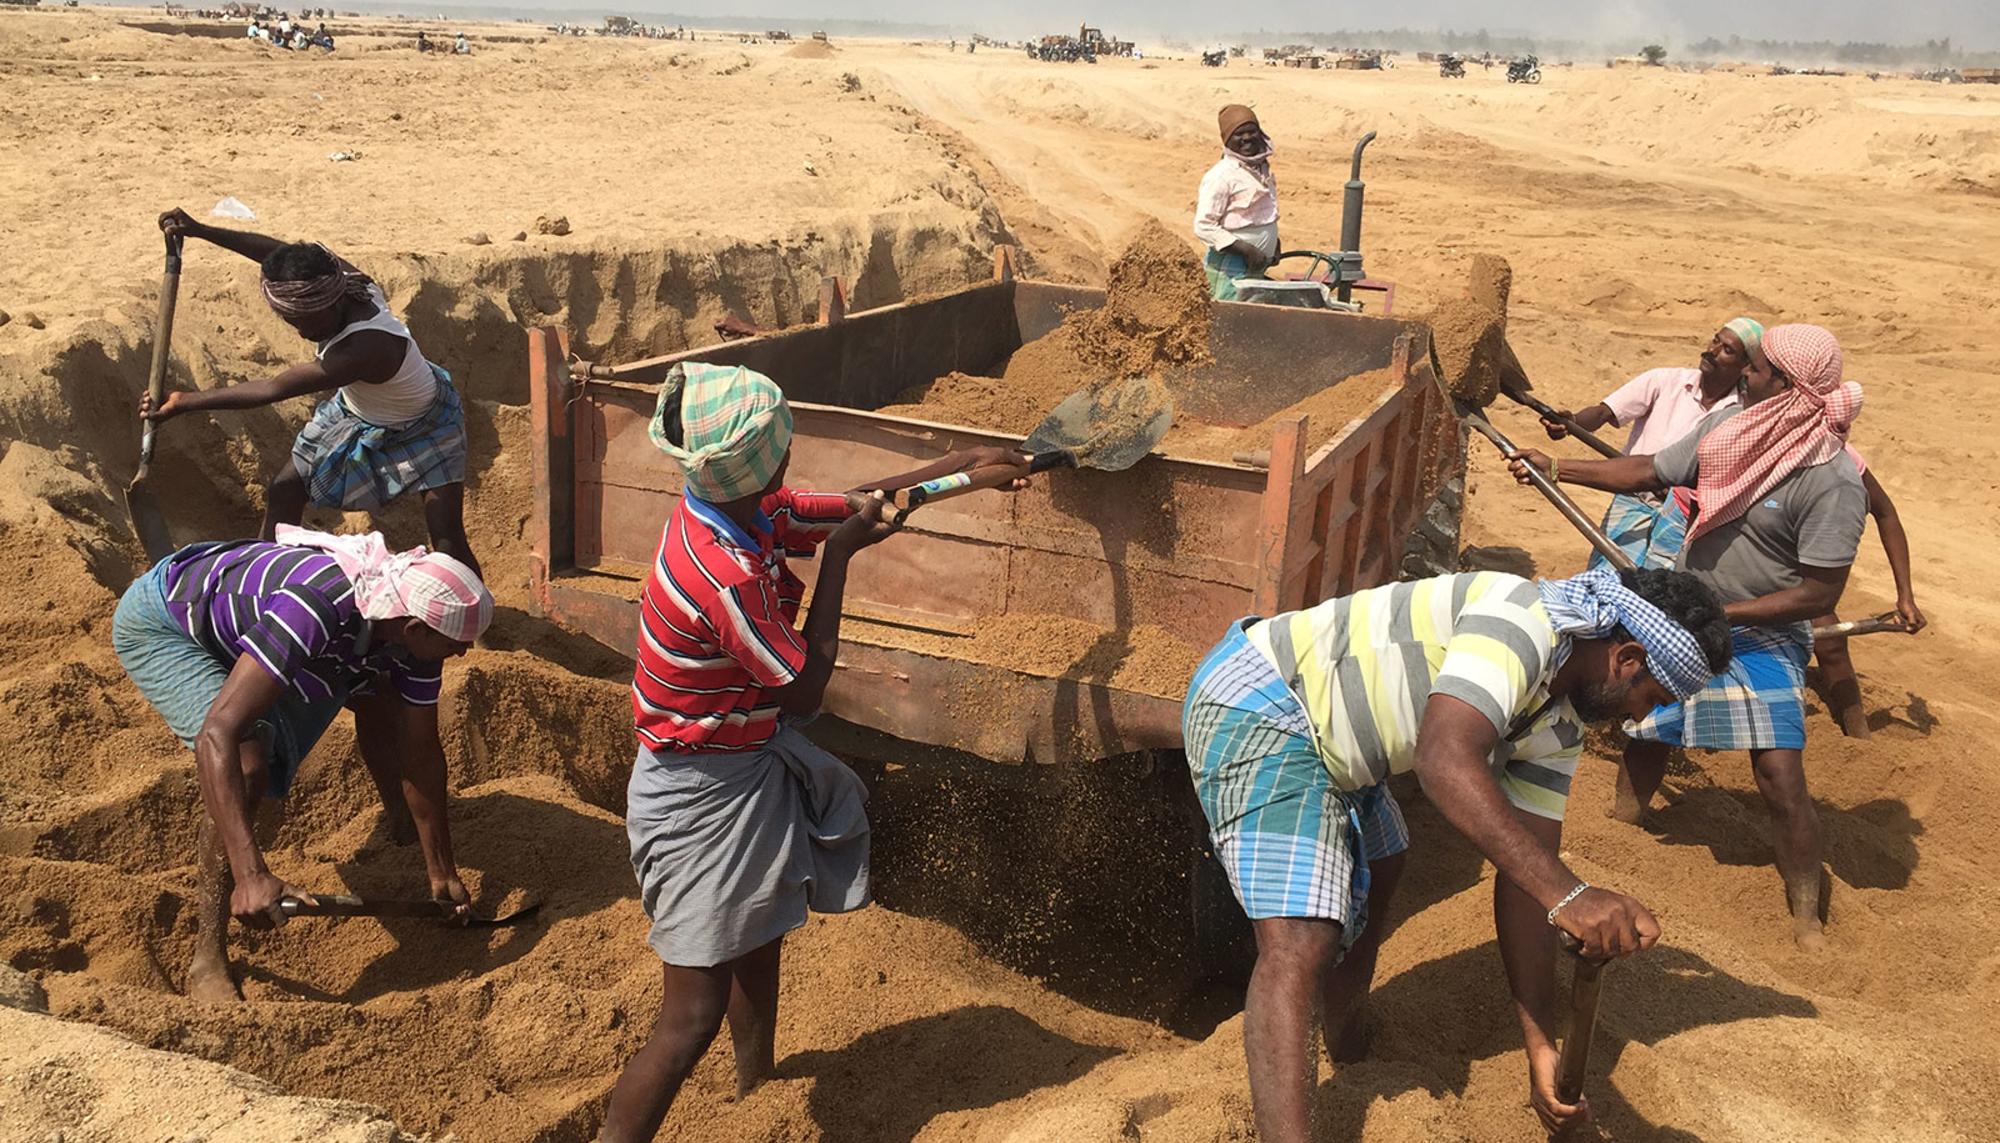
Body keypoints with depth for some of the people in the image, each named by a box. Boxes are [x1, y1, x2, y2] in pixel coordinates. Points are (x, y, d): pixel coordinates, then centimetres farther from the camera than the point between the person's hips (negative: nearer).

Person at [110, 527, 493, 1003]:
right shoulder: (316, 606, -41)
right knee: (248, 760, -26)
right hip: (159, 622, -7)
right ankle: (207, 961, -18)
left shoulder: (413, 624, -19)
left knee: (378, 695, 12)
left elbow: (422, 751, -9)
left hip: (237, 608, 7)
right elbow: (217, 736, -46)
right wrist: (251, 875, -51)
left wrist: (442, 873, -4)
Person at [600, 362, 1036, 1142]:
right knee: (694, 1014, -4)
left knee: (759, 943, 28)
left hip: (748, 768, 10)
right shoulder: (727, 574, -32)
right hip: (705, 794, -10)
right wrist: (838, 555, -20)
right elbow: (804, 690, -22)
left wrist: (963, 463, 11)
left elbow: (856, 504, 9)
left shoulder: (748, 517, -6)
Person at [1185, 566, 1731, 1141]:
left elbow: (1526, 876, 5)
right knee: (1298, 947, -22)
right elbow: (1444, 760, -39)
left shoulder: (1558, 729, 7)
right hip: (1256, 704, -11)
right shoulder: (1524, 616, -23)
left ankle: (1346, 1062, 48)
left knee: (1370, 896, 28)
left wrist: (1542, 1048, 1)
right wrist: (1567, 894, -45)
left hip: (1326, 741, 11)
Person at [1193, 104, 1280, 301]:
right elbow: (1203, 227, -19)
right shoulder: (1221, 176, -15)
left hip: (1256, 266, 8)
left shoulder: (1262, 168, 10)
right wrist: (1246, 250, -21)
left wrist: (1273, 244, 11)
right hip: (1230, 268, -8)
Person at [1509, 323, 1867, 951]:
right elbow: (1649, 472, 4)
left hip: (1760, 634, -6)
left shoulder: (1833, 481, -24)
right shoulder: (1728, 422, -6)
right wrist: (1554, 467, -1)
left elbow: (1819, 594, -22)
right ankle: (1624, 814, 48)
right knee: (1643, 732, 20)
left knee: (1781, 778, -10)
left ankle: (1807, 917, 8)